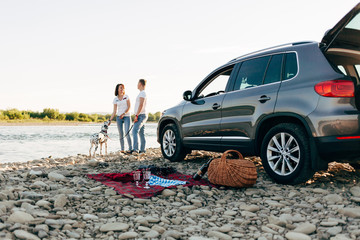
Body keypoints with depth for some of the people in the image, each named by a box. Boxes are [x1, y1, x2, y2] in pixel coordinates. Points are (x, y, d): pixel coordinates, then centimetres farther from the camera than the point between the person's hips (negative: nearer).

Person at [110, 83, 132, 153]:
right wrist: (110, 120, 0)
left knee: (127, 133, -14)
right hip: (119, 117, 2)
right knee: (121, 134, 2)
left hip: (127, 116, -2)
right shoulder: (115, 99, 7)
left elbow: (129, 107, -4)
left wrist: (123, 113, -19)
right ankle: (122, 149, 7)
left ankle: (130, 149, -13)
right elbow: (114, 111, 7)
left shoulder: (126, 96, 3)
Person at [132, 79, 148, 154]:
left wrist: (136, 115, -22)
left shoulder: (142, 93, -11)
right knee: (141, 133, 9)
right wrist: (137, 116, 23)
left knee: (135, 131, -20)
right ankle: (142, 150, 10)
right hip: (141, 116, 11)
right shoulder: (142, 93, 21)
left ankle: (135, 150, -28)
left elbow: (141, 105, -20)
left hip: (141, 115, -11)